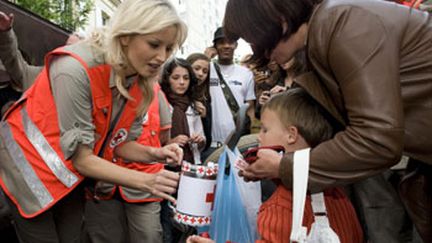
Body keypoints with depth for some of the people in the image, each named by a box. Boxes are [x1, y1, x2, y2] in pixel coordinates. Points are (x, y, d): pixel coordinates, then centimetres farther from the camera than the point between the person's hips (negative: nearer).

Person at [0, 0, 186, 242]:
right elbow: (81, 158, -27)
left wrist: (154, 154, -22)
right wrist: (146, 181, -32)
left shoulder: (142, 85, -11)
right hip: (29, 167, -5)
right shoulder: (76, 69, -32)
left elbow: (118, 144, -2)